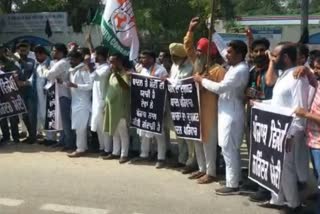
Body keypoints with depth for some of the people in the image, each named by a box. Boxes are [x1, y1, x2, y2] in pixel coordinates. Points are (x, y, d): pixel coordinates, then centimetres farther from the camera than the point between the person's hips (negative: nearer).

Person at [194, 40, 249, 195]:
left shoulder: (240, 70, -19)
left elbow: (220, 88, -23)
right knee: (232, 149, 15)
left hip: (232, 114, -10)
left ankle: (232, 185, 1)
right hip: (227, 112, 10)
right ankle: (234, 179, 25)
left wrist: (202, 80, -12)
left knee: (228, 150, -5)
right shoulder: (234, 67, 10)